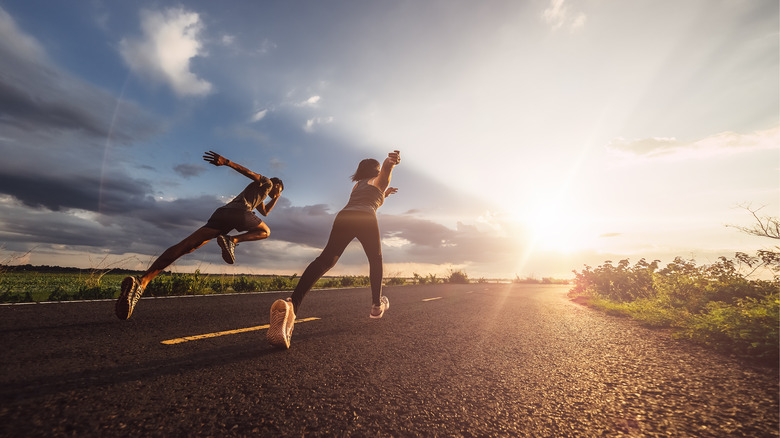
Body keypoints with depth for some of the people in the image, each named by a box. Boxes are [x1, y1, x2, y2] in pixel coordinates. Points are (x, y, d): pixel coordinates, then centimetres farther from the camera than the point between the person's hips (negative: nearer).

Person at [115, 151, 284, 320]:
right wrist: (226, 161, -11)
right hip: (239, 212, -7)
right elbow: (247, 171, 3)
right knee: (265, 232, 12)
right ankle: (232, 240, -14)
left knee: (185, 246, -8)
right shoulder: (267, 182, 19)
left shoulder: (259, 193, 43)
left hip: (220, 213, 8)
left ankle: (141, 281, -24)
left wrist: (275, 199, 52)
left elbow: (265, 212, 54)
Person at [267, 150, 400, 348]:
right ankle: (377, 305, 21)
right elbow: (385, 168, 2)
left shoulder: (357, 184, 43)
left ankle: (291, 305, -38)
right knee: (375, 260, 18)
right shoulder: (380, 180, 27)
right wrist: (392, 160, -21)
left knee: (325, 260, -17)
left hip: (343, 216, 4)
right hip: (365, 218, -4)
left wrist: (383, 193, 71)